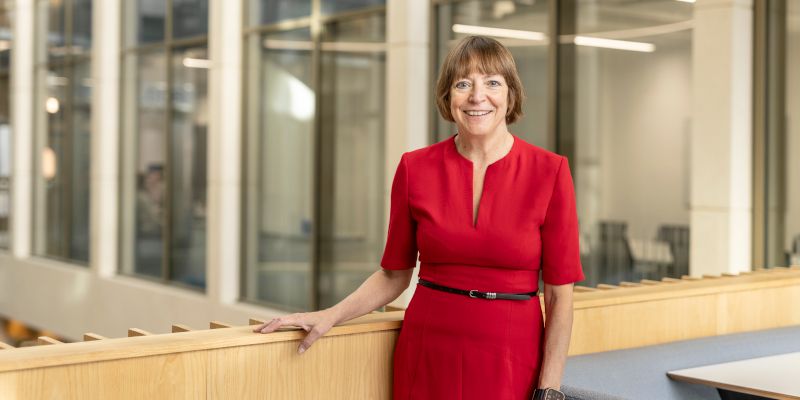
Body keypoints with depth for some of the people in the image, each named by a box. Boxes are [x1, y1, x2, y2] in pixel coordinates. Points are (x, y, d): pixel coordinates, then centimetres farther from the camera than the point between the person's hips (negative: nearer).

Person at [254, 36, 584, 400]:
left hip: (510, 358, -2)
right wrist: (330, 316, -5)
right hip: (428, 354, 2)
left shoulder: (548, 171, -7)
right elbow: (394, 275, 8)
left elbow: (560, 294, -5)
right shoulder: (416, 168, -1)